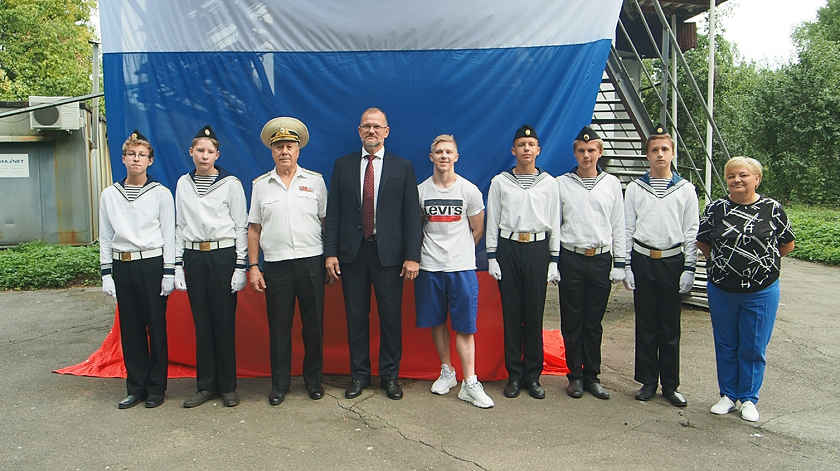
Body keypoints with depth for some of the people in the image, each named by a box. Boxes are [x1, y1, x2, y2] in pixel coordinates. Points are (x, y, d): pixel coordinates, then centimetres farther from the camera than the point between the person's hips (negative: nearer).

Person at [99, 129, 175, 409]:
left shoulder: (160, 193, 0)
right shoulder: (110, 195, 8)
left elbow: (169, 235, 0)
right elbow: (105, 237, 10)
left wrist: (169, 272, -5)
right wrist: (106, 273, 4)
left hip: (152, 264, -3)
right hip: (122, 267, 3)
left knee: (156, 327, 2)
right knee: (130, 328, 8)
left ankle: (156, 388, 14)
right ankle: (136, 387, 20)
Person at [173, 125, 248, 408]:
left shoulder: (231, 183, -1)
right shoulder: (183, 184, 10)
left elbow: (241, 227, -1)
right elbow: (180, 226, 12)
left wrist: (240, 266, -6)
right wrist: (178, 264, 6)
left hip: (223, 255, -3)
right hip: (193, 257, 3)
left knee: (225, 322, 1)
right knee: (201, 323, 8)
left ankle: (228, 386, 13)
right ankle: (205, 385, 19)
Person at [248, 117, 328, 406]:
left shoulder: (315, 181, 6)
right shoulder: (260, 185, 8)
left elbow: (327, 222, 7)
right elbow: (254, 229, 8)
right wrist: (253, 266, 2)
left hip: (311, 263, 0)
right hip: (276, 265, 1)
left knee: (314, 324, 6)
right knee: (278, 327, 7)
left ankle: (314, 380, 22)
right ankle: (279, 384, 20)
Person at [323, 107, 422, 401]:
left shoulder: (403, 167, 3)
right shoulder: (342, 165, 7)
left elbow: (412, 215, -1)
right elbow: (333, 213, 5)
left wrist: (412, 256, -8)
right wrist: (330, 252, -3)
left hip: (388, 252, -1)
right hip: (352, 252, 1)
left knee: (391, 316, 6)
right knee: (356, 316, 9)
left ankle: (390, 376, 21)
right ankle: (359, 374, 23)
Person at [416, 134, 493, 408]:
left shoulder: (469, 190, -1)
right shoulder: (420, 191, 3)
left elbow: (478, 230, 9)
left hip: (462, 268, -2)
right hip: (429, 268, 2)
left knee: (464, 326, -2)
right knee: (437, 323, 11)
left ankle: (469, 384, 4)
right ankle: (447, 372, 27)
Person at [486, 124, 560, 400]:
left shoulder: (549, 183, 7)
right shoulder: (500, 182, 5)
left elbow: (555, 224, 7)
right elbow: (492, 221, 6)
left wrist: (553, 261, 3)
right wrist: (492, 256, -1)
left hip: (538, 249, 0)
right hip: (508, 248, 0)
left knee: (534, 314, 3)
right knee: (511, 313, 3)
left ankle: (533, 375, 15)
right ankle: (514, 374, 14)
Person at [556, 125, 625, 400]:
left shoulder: (611, 184, 9)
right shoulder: (561, 184, 3)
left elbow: (618, 226, 9)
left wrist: (619, 263, 5)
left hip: (601, 259, 1)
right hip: (572, 259, -1)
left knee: (594, 323, 8)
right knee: (572, 322, 4)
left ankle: (592, 375, 19)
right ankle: (575, 375, 16)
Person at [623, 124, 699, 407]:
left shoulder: (685, 189, 4)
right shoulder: (635, 189, 5)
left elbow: (691, 232, 4)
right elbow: (627, 229, 5)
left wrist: (689, 268, -2)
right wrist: (626, 266, -1)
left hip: (673, 261, 0)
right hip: (643, 260, 0)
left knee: (670, 327, 6)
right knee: (645, 325, 6)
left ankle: (670, 385, 17)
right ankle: (648, 382, 18)